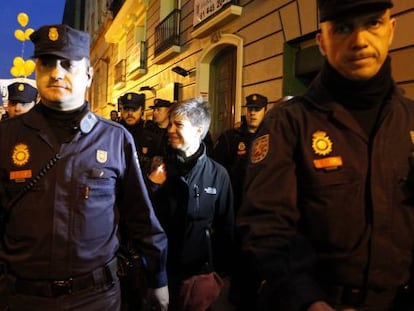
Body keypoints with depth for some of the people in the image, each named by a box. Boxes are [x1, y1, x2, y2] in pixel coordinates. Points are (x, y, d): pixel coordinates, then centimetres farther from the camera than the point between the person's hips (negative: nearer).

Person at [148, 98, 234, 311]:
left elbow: (225, 228, 1)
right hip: (161, 269, 2)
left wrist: (221, 272, 3)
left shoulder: (217, 174, -6)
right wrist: (151, 187, -14)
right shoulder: (160, 169, 0)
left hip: (201, 274, -2)